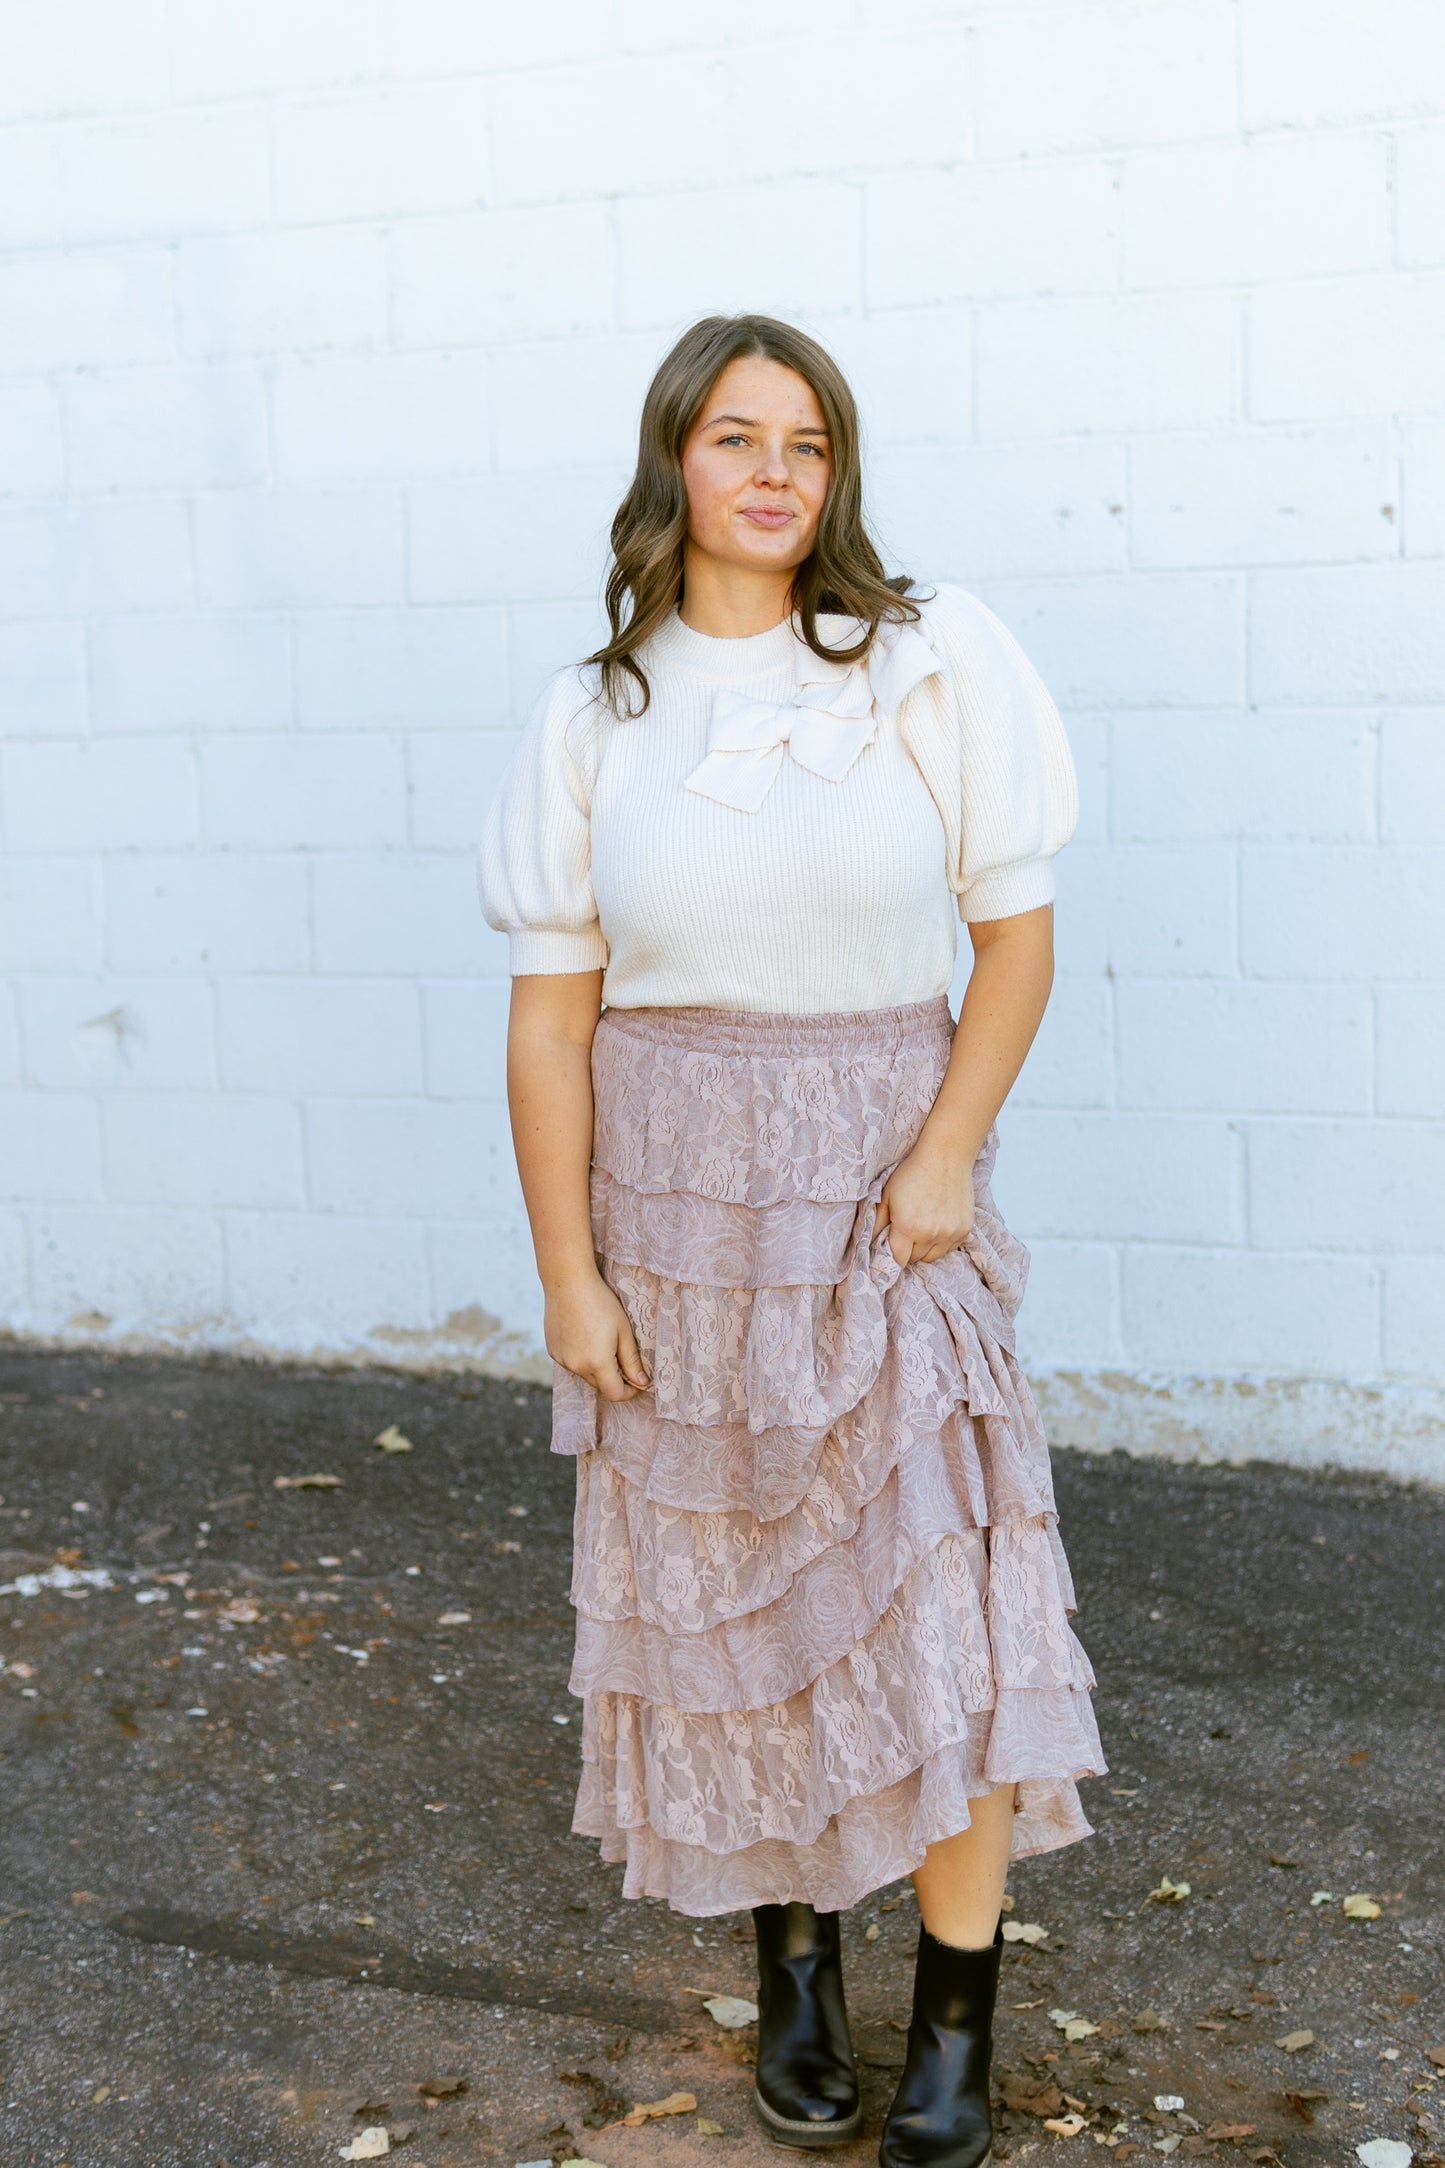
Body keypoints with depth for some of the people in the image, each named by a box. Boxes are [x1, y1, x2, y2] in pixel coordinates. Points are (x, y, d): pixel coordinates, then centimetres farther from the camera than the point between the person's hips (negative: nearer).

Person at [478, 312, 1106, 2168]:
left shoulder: (932, 657, -3)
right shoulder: (593, 712, 0)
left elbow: (1016, 930, 0)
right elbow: (551, 1010, 0)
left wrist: (948, 1159, -11)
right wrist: (569, 1272, -4)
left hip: (882, 1190, -1)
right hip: (677, 1195, 2)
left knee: (937, 1587, -3)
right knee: (723, 1590, 10)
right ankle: (791, 1966, 30)